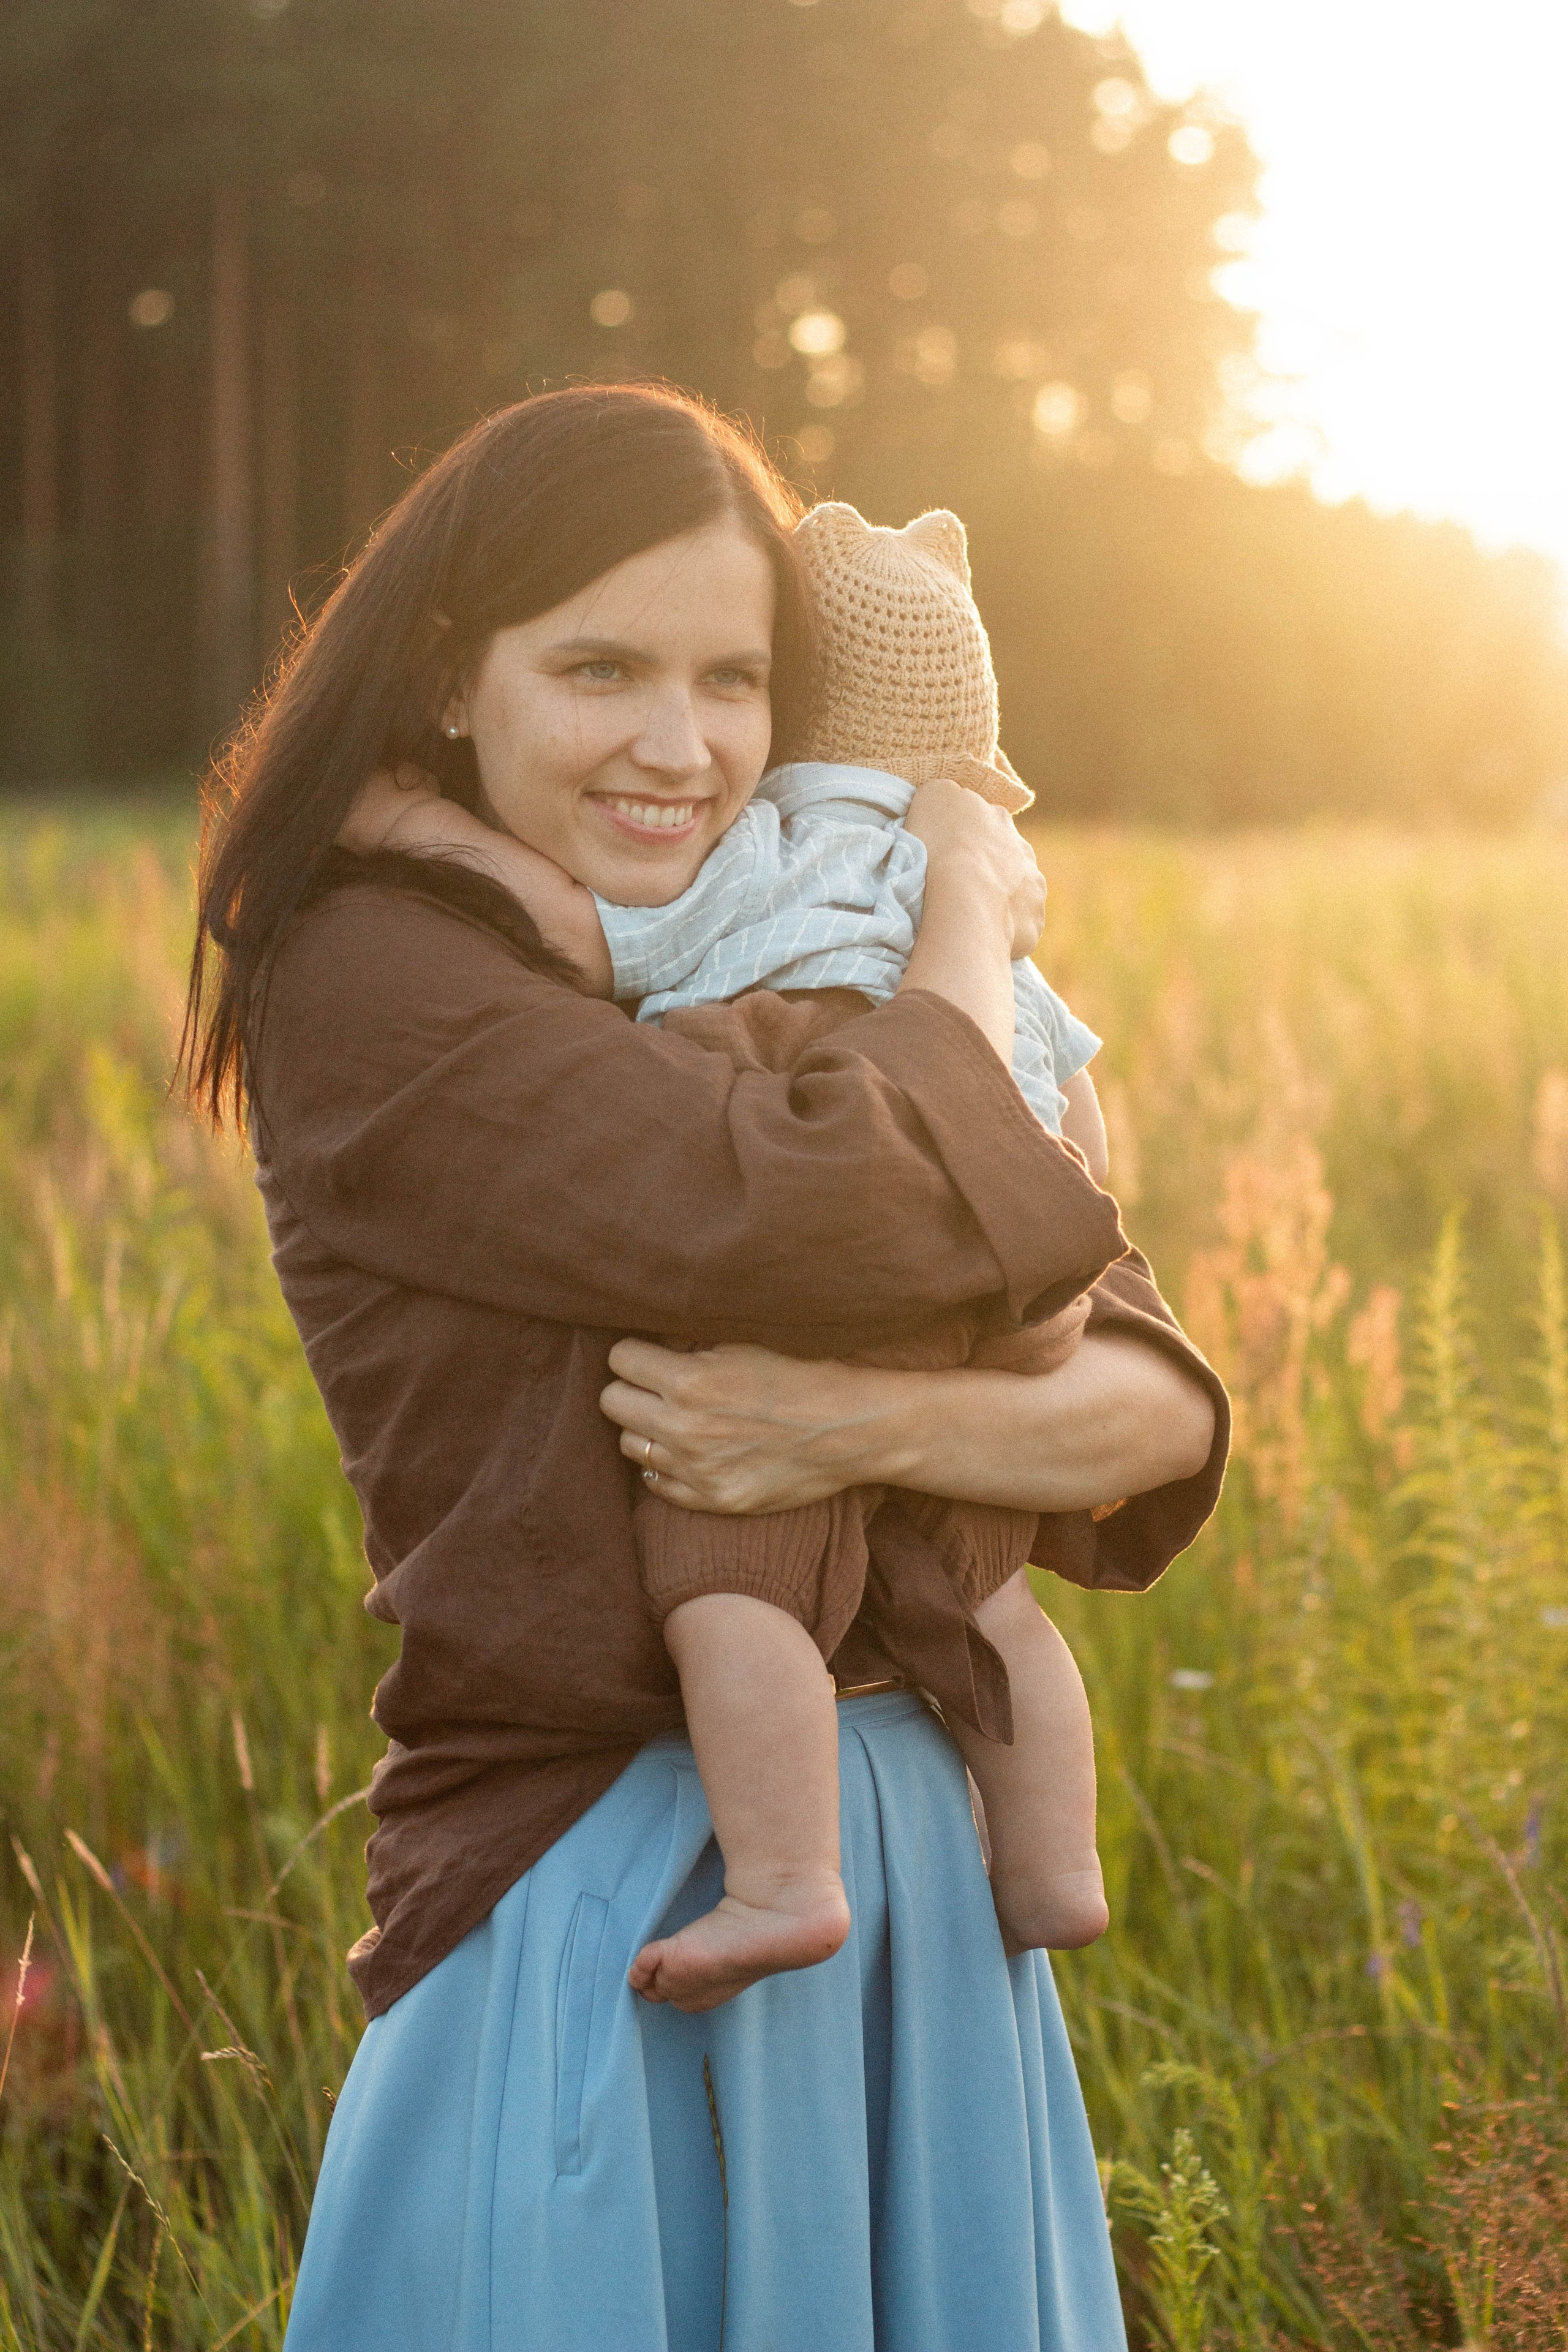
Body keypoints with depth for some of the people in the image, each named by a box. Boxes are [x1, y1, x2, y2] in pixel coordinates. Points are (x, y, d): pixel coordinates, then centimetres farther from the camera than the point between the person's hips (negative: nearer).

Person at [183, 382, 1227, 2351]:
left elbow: (1165, 1405, 1)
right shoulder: (377, 982, -10)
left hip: (915, 1867, 7)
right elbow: (834, 1218, -24)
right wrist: (965, 914, -6)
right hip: (596, 1898, -6)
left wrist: (866, 1422, -19)